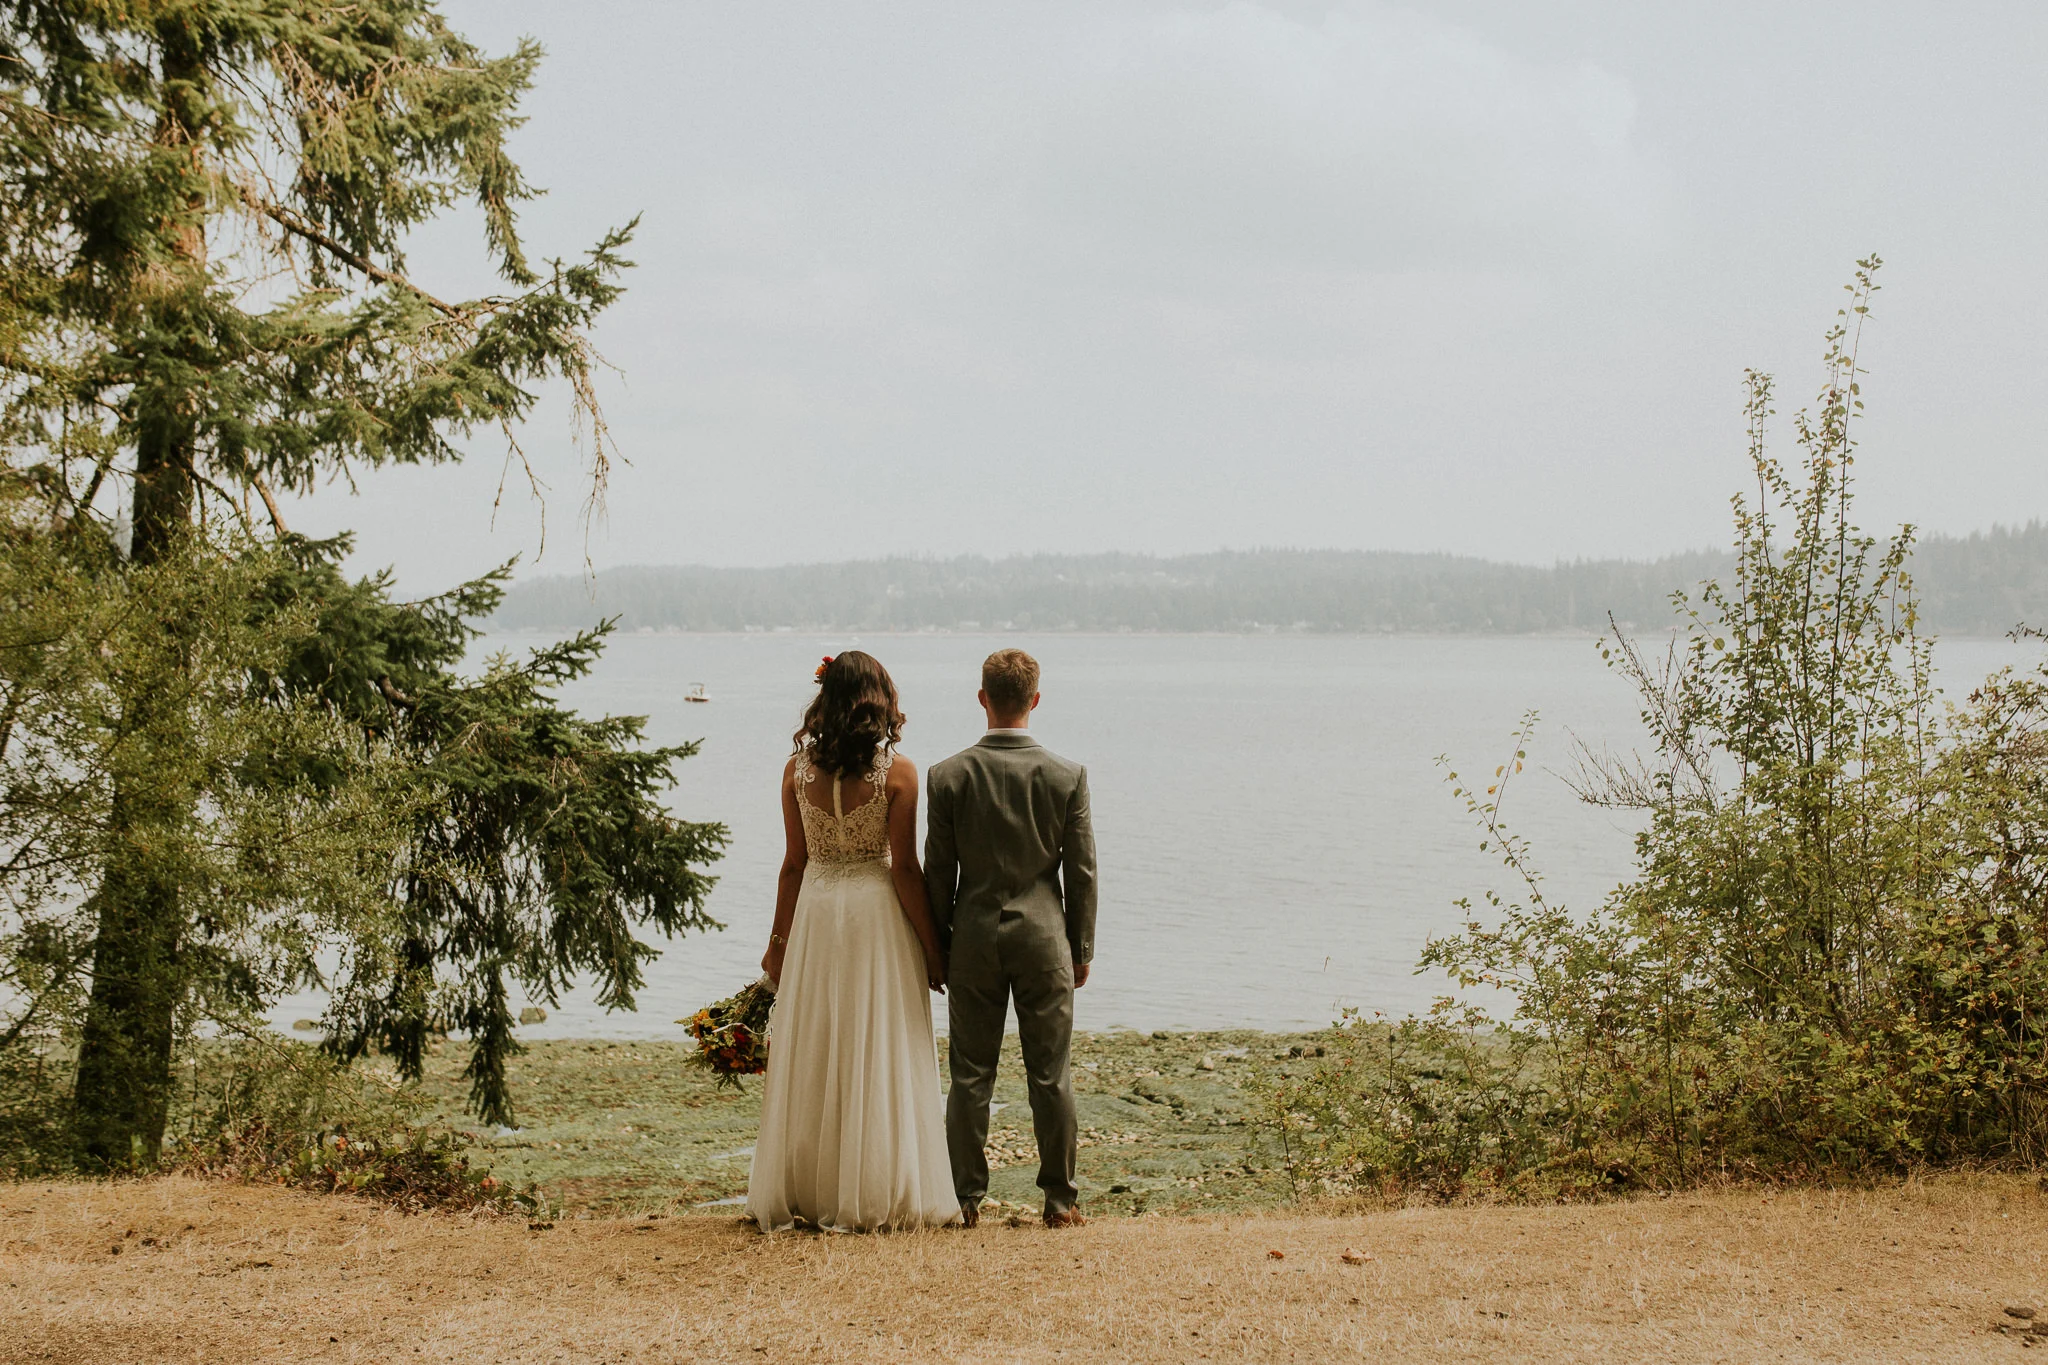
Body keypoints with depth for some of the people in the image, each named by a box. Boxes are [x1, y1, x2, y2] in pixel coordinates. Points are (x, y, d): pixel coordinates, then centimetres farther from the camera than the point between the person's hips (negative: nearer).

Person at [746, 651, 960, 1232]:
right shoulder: (897, 772, -10)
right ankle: (875, 1193, 8)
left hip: (815, 916, 3)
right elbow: (904, 867, -10)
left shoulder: (797, 769, -1)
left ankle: (805, 1190, 18)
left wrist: (779, 940, 12)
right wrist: (931, 947, -3)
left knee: (812, 1055, 12)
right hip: (877, 917, -3)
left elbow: (794, 863, 2)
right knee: (879, 1054, 5)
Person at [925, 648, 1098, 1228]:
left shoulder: (950, 775, -6)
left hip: (974, 940, 0)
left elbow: (938, 871, -1)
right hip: (1045, 939, 0)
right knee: (1051, 1074, 6)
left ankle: (967, 1198, 11)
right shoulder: (1068, 776, -6)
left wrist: (939, 944, 9)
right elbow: (1081, 871, -1)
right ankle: (1060, 1198, 11)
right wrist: (1082, 950, 9)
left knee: (971, 1076, 7)